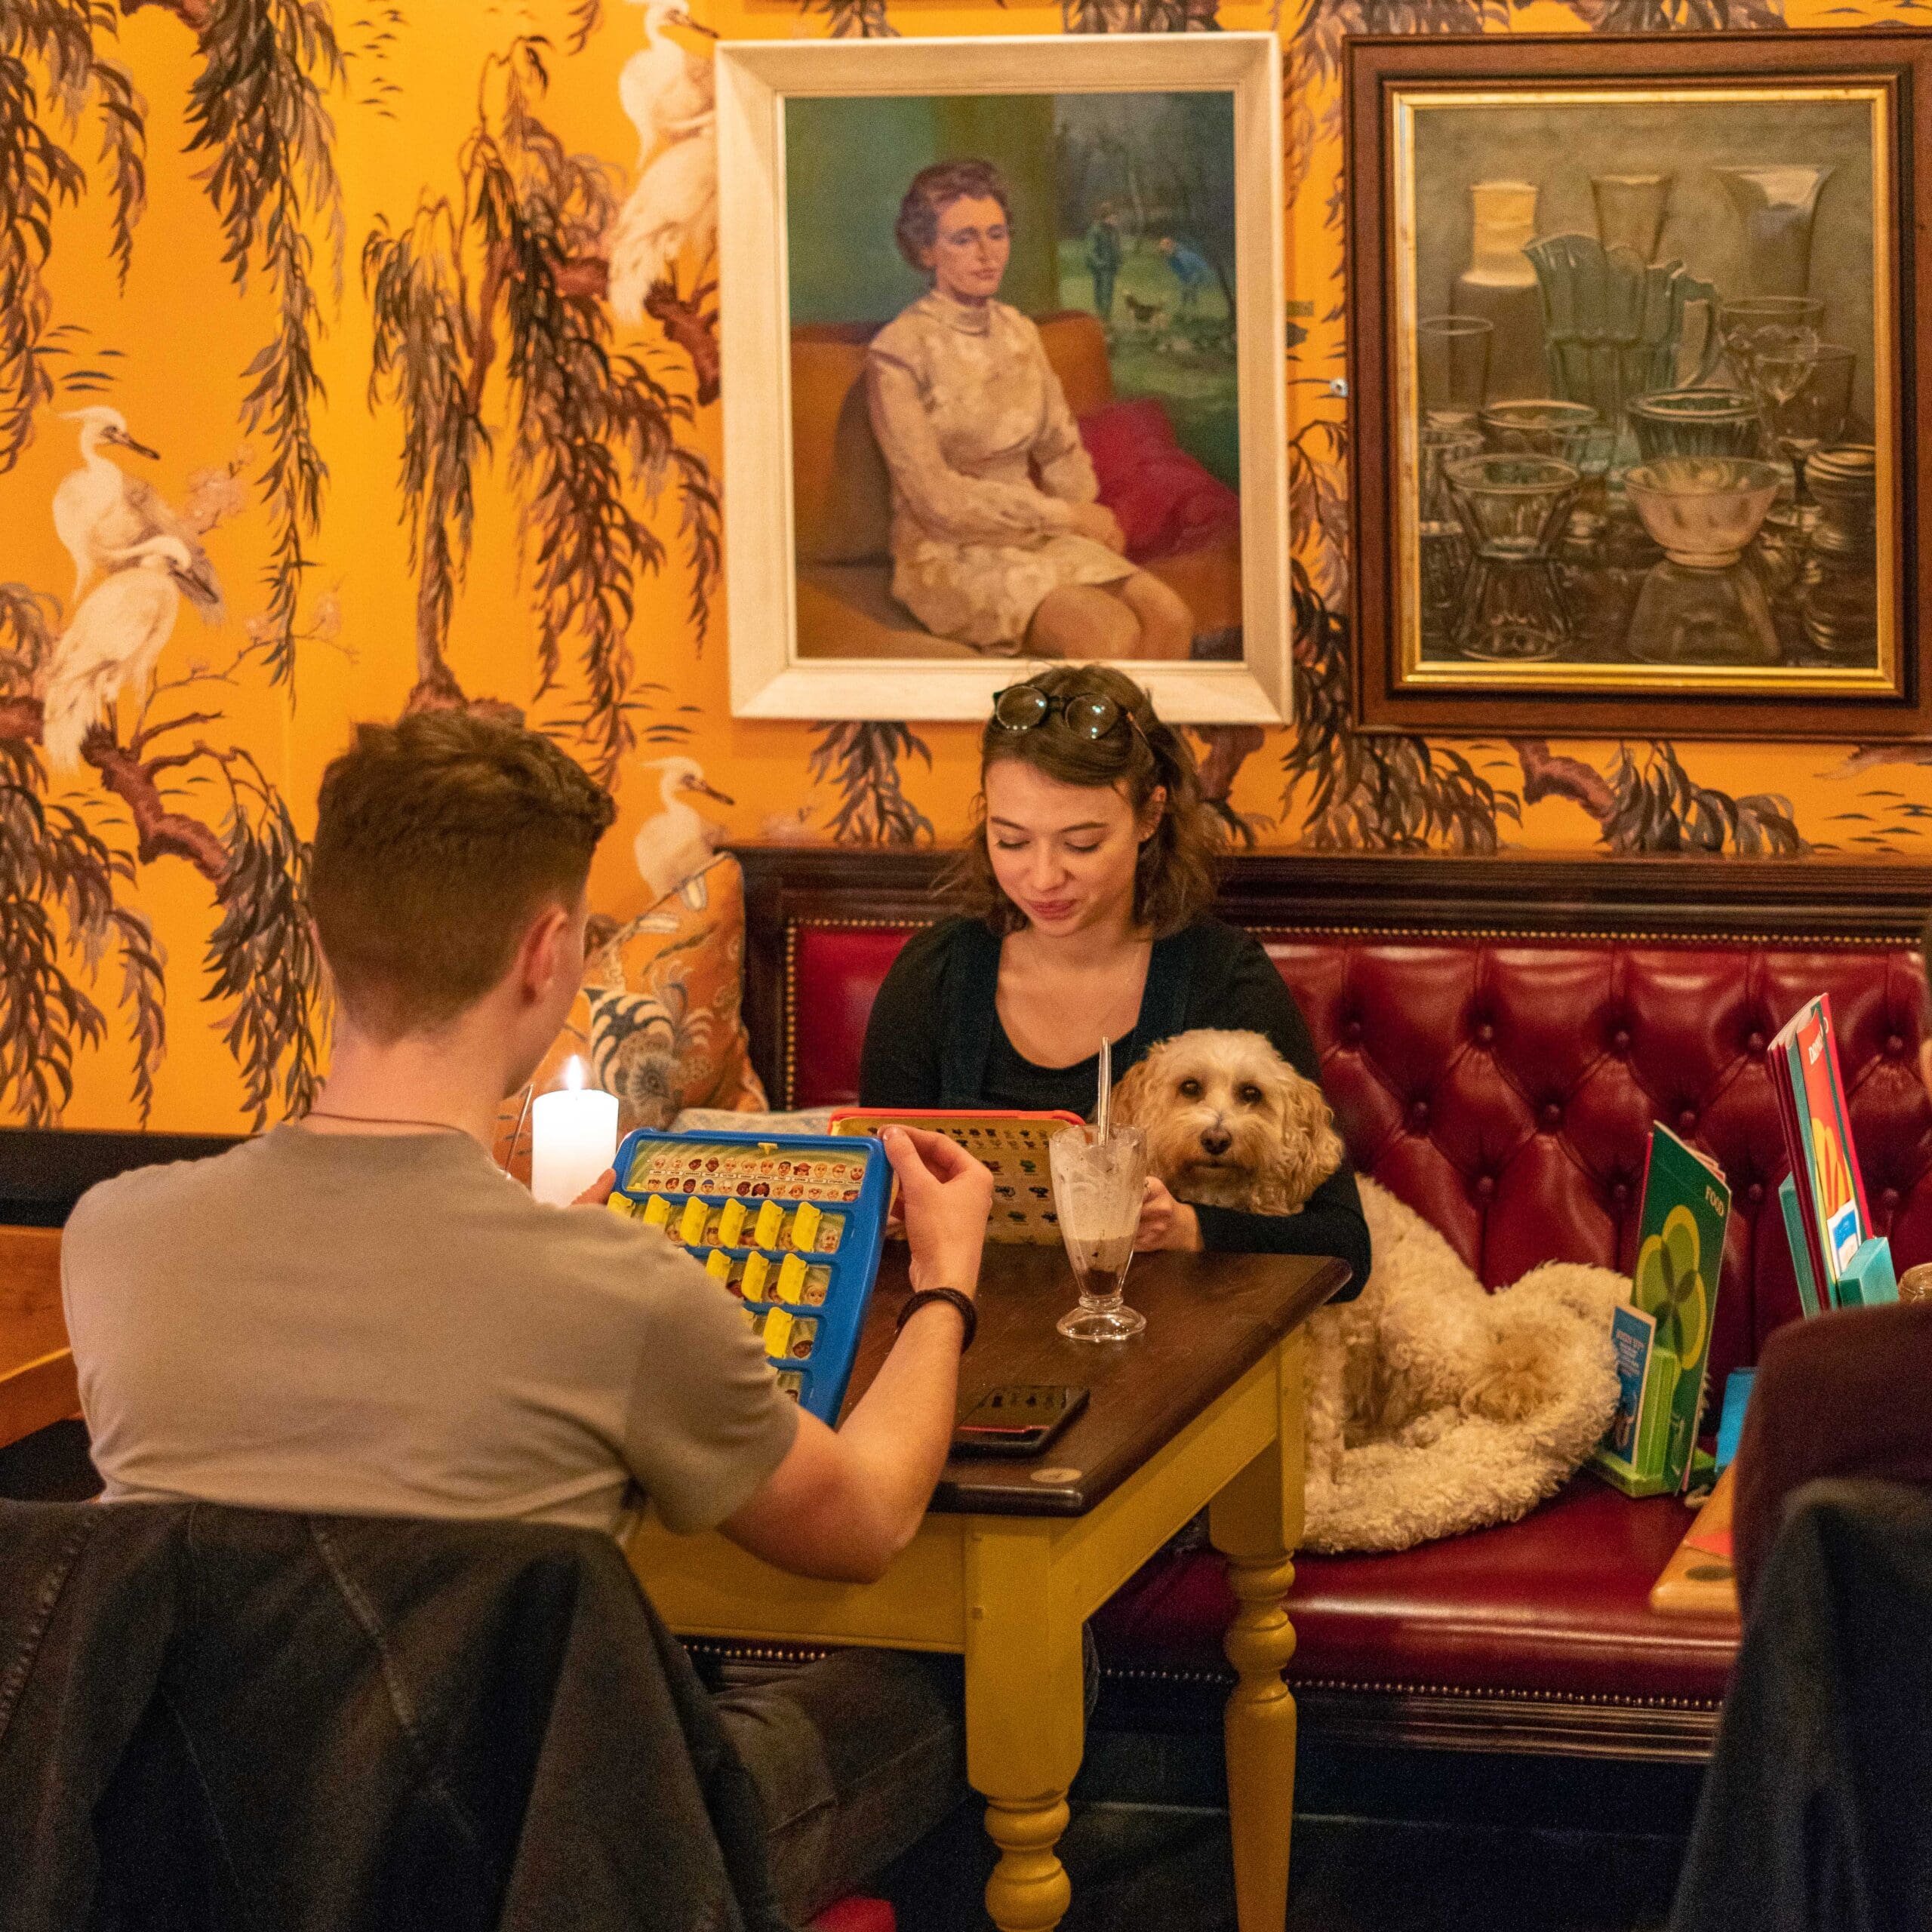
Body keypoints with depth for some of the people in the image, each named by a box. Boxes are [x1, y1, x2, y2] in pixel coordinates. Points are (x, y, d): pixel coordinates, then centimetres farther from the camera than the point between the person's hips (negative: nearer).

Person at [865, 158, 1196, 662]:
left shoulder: (1018, 331, 11)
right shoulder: (897, 351, -10)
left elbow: (1062, 450, 16)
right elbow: (936, 498, -14)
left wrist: (1088, 518, -5)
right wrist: (1066, 516, -12)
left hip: (1037, 538, 6)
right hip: (951, 557, -6)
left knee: (1170, 617, -20)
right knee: (1112, 630, -29)